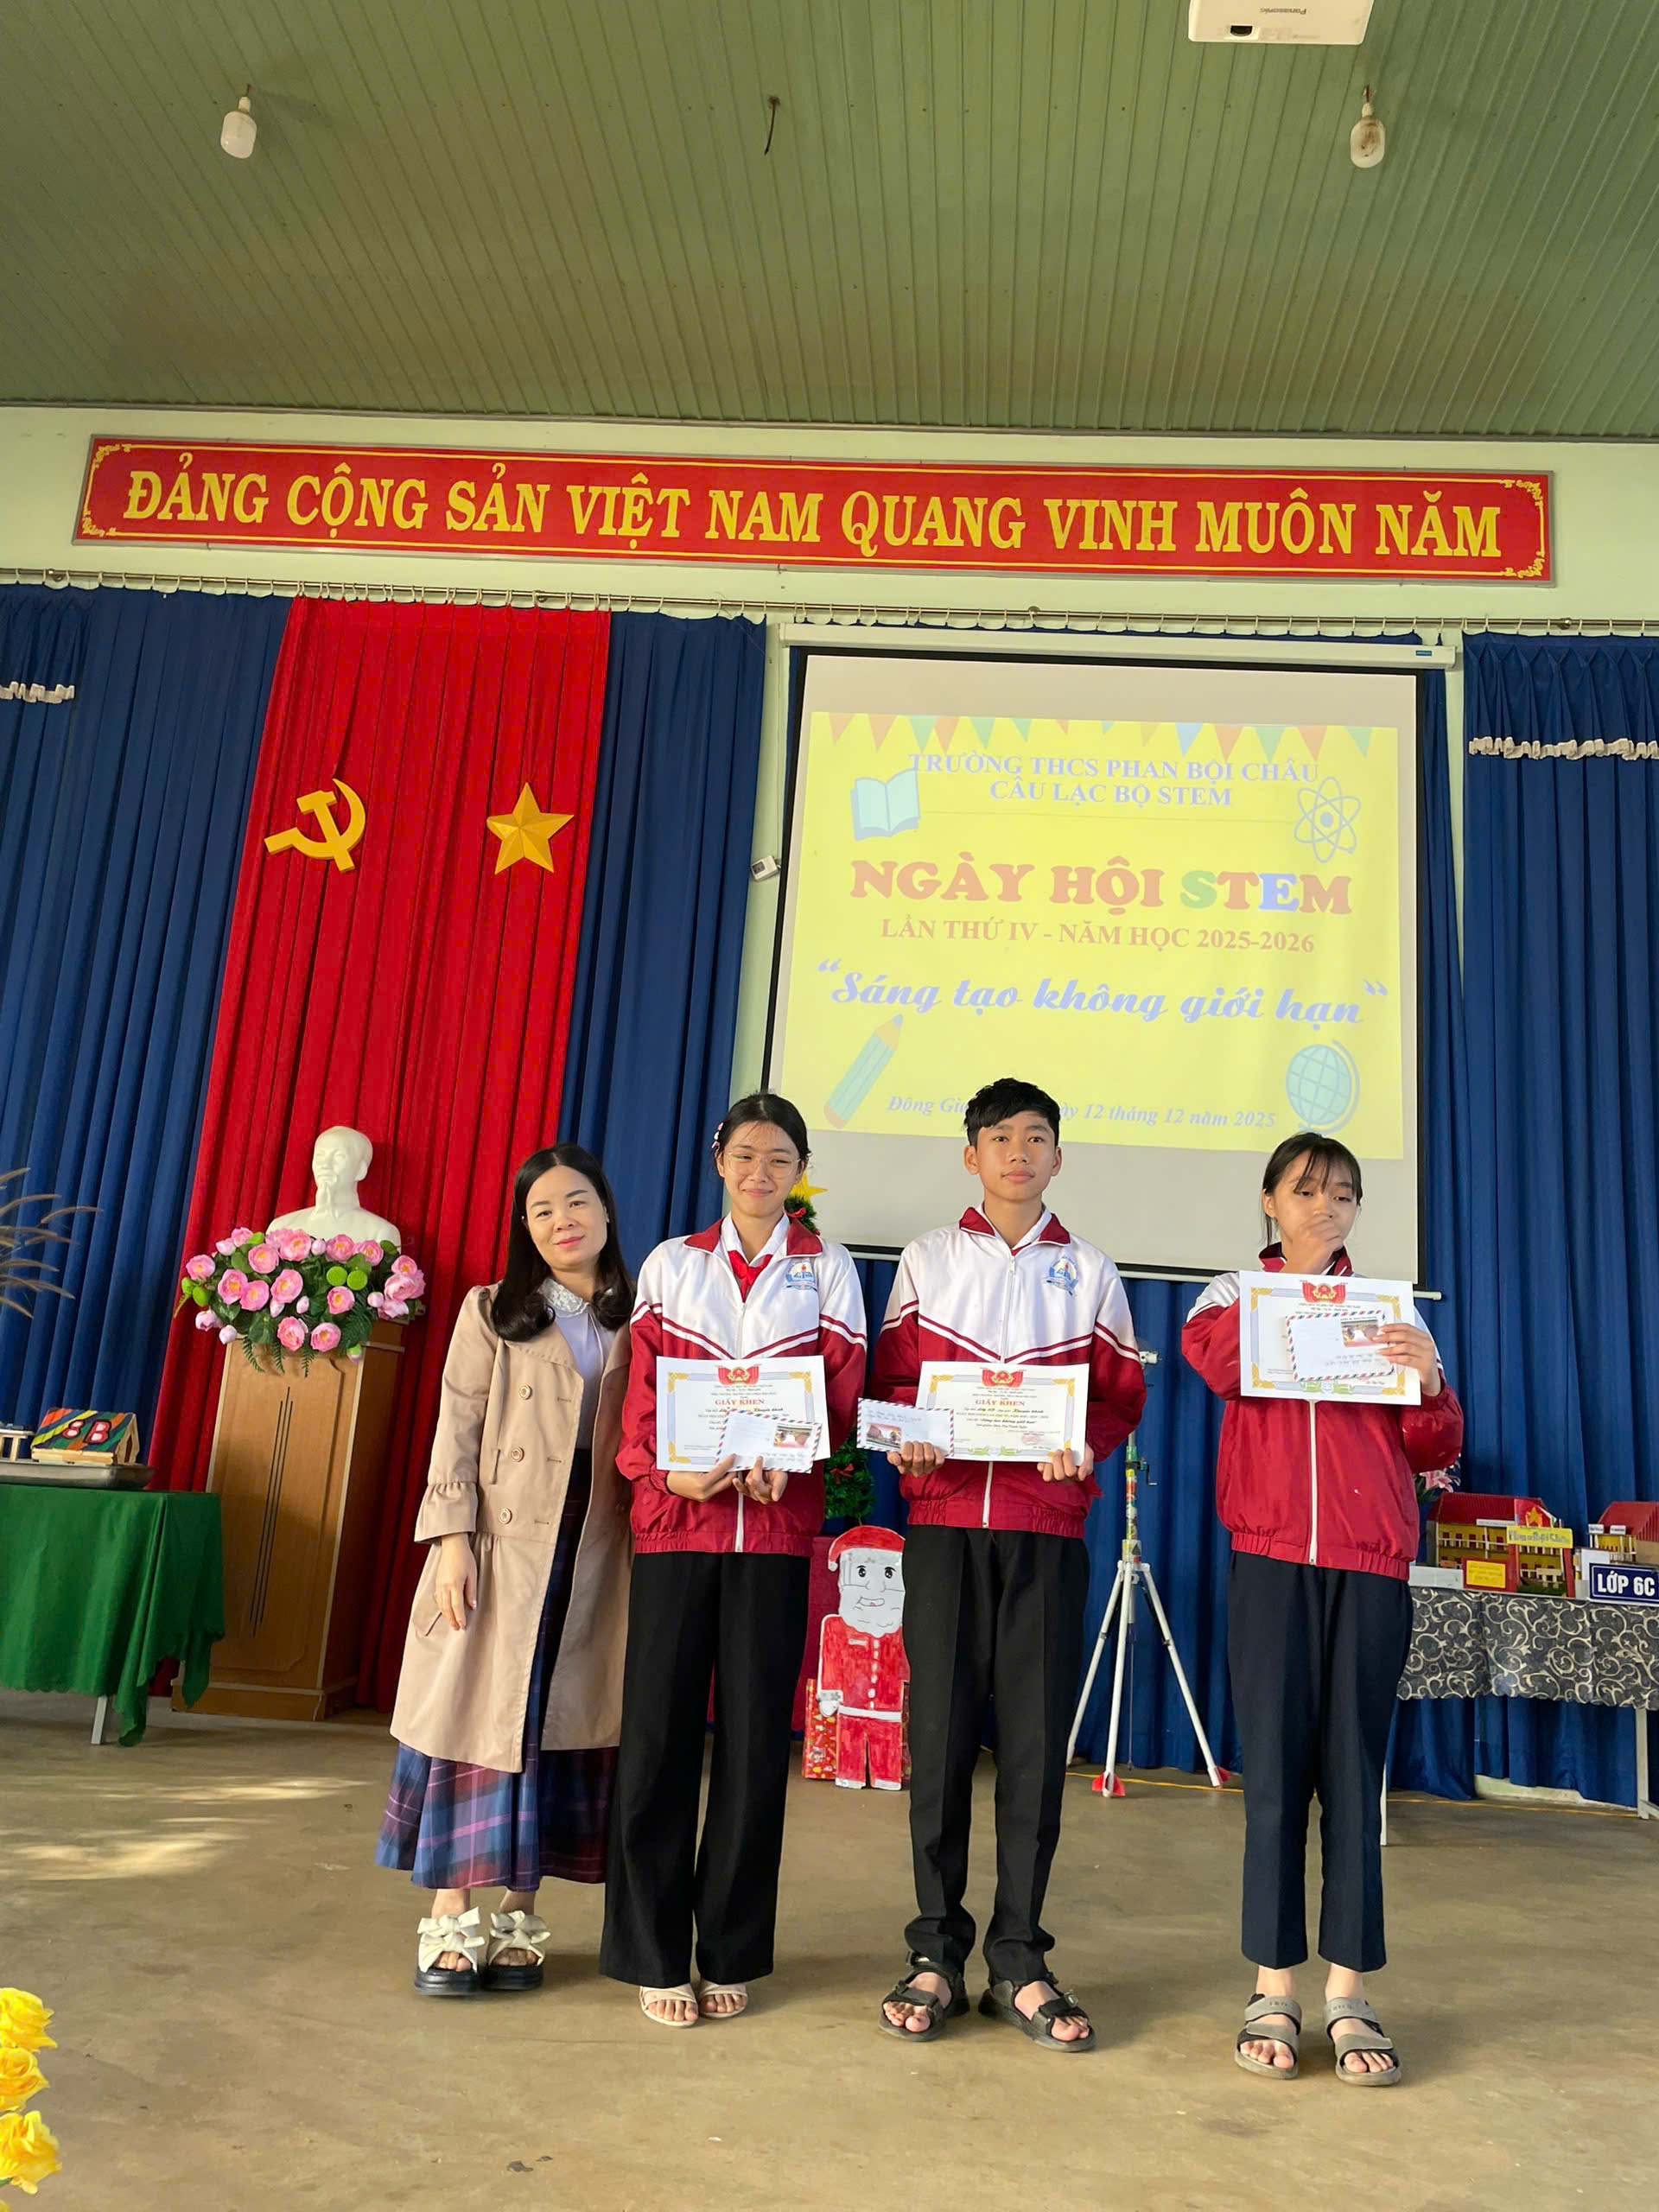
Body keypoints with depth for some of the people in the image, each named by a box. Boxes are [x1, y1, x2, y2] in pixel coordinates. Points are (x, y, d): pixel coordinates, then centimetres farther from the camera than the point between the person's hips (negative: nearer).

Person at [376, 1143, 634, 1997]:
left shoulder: (635, 1323, 10)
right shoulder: (492, 1311, 5)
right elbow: (457, 1430, 0)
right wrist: (451, 1539, -10)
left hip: (593, 1554, 2)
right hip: (501, 1546, -2)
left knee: (559, 1726, 5)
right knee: (482, 1720, 0)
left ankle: (515, 1918, 16)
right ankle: (452, 1922, 10)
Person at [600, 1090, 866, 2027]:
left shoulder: (828, 1268, 10)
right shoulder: (671, 1264, 11)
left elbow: (843, 1394, 3)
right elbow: (642, 1392, 4)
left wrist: (788, 1460, -16)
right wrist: (669, 1469, -15)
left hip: (777, 1527, 0)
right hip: (677, 1520, 0)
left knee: (756, 1737, 4)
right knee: (659, 1731, 1)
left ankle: (732, 1952, 20)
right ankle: (654, 1954, 16)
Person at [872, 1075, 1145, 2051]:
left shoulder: (1089, 1271, 12)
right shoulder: (928, 1260, 12)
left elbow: (1123, 1392, 10)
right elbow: (892, 1378, 10)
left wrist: (1084, 1444, -10)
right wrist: (906, 1437, -10)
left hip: (1049, 1525, 0)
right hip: (943, 1515, 0)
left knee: (1036, 1735, 1)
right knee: (940, 1726, 1)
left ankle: (1018, 1959, 13)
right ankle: (936, 1952, 13)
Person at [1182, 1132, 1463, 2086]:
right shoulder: (1236, 1294, 11)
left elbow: (1436, 1451, 9)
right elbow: (1211, 1360, -13)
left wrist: (1430, 1380, -9)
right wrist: (1289, 1289, -15)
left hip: (1371, 1560, 1)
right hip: (1271, 1554, -1)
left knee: (1355, 1773, 3)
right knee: (1274, 1771, 1)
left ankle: (1350, 1995, 13)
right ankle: (1274, 1991, 12)